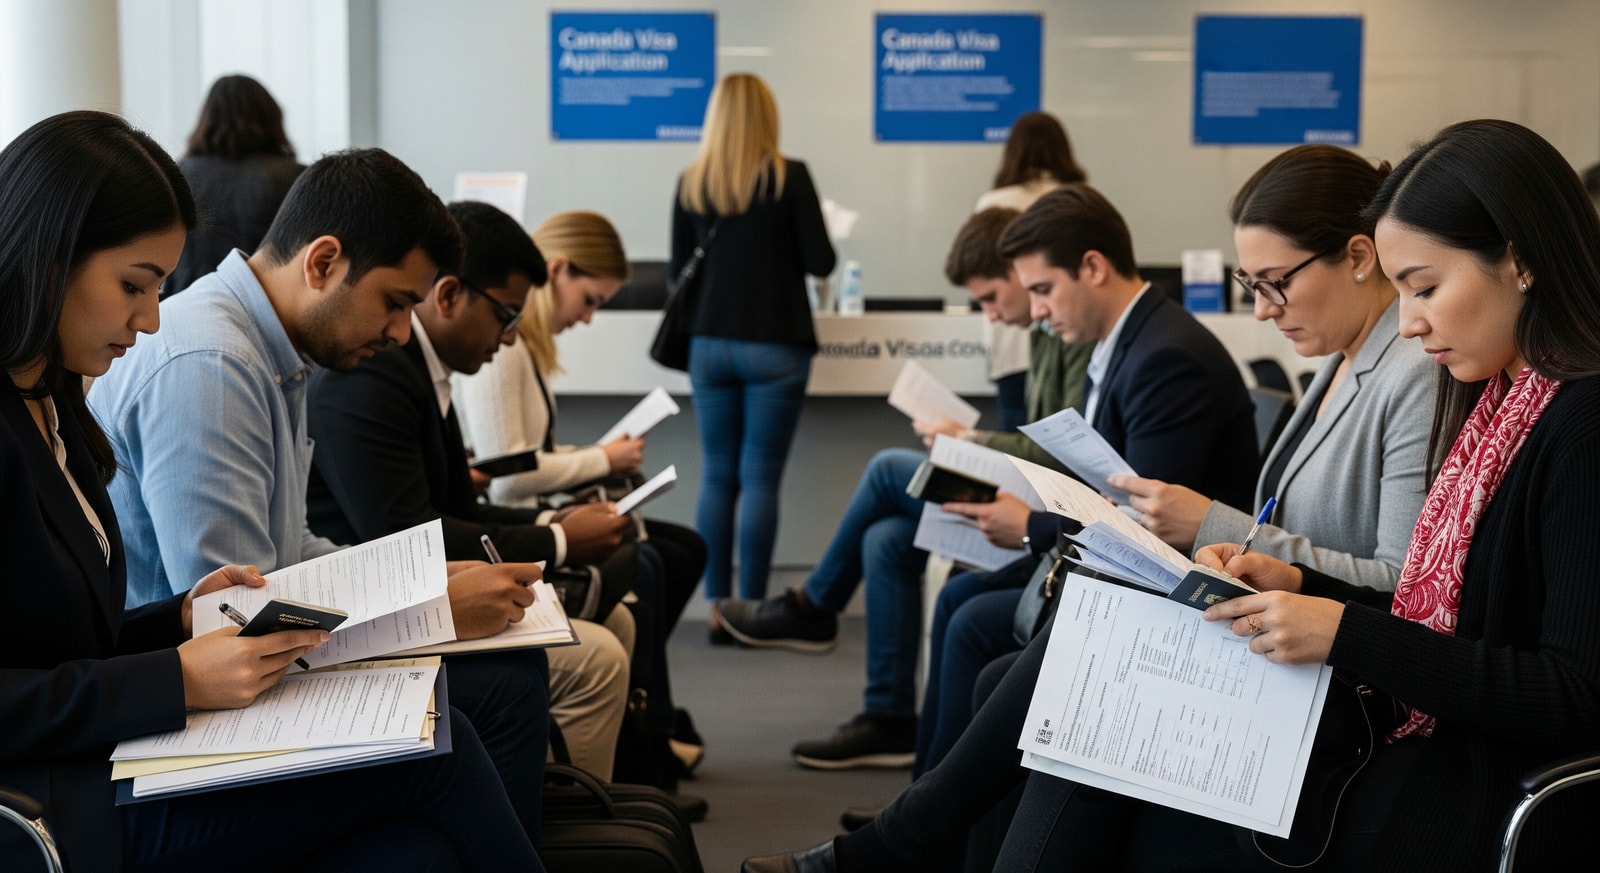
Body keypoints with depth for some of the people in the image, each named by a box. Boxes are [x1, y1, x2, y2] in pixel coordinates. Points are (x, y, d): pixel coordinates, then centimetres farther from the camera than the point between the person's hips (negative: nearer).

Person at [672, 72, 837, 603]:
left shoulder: (691, 184, 1)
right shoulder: (789, 177, -8)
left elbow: (678, 271, 8)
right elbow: (821, 261, -5)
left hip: (710, 345, 3)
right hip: (774, 347, -3)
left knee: (717, 476, 9)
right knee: (760, 478, 0)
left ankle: (715, 602, 8)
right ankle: (750, 606, -1)